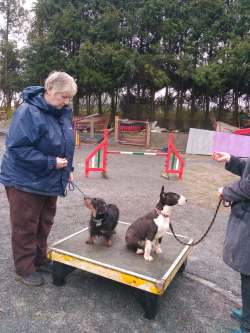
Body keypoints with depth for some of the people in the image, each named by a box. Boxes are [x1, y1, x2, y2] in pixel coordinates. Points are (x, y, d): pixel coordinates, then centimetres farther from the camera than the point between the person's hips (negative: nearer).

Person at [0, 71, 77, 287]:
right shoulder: (28, 112, -22)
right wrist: (50, 162, -25)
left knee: (44, 225, 20)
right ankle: (24, 269, 26)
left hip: (50, 181, 8)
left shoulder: (63, 112, 3)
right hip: (26, 182, -7)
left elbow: (66, 145, 15)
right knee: (25, 229, 8)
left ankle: (40, 260, 39)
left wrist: (67, 169, 7)